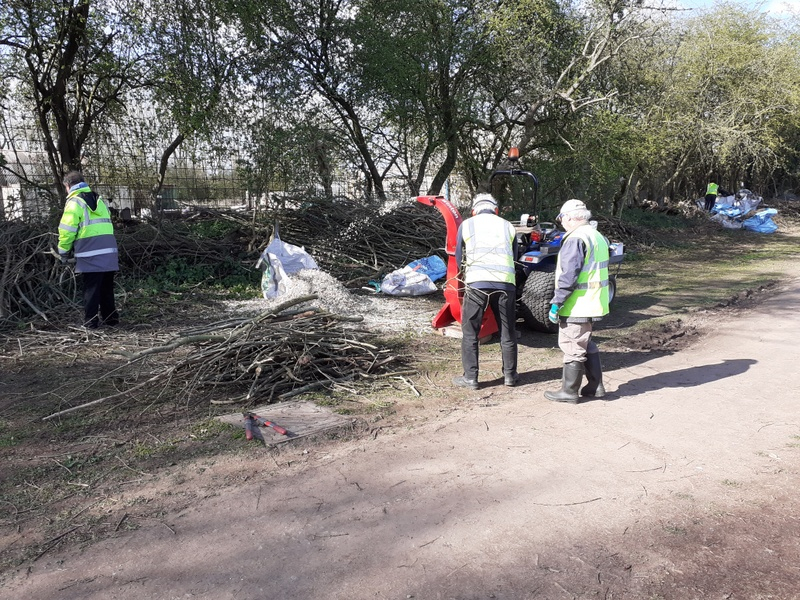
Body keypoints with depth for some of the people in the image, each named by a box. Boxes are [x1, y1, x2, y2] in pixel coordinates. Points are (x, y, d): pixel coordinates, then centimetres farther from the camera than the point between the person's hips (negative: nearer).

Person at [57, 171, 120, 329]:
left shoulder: (74, 202, -3)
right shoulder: (100, 200, 18)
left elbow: (67, 231, -6)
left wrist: (63, 252, 5)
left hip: (90, 255, -6)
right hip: (109, 252, 6)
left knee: (91, 289, 1)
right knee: (107, 287, 15)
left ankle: (90, 322, 3)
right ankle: (110, 318, 20)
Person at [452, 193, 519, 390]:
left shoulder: (466, 225, 11)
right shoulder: (508, 227, 15)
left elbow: (459, 259, 17)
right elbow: (513, 257, 20)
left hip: (477, 283, -2)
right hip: (505, 283, 2)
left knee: (470, 333, 8)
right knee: (508, 332, 14)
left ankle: (470, 377, 9)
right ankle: (510, 375, 22)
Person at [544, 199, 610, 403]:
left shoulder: (575, 239, -17)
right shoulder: (599, 237, 14)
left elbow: (568, 276, -22)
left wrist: (556, 303, -19)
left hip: (577, 307, -10)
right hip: (594, 304, 10)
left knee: (572, 348, -1)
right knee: (587, 345, 20)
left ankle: (569, 392, 8)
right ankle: (595, 386, 25)